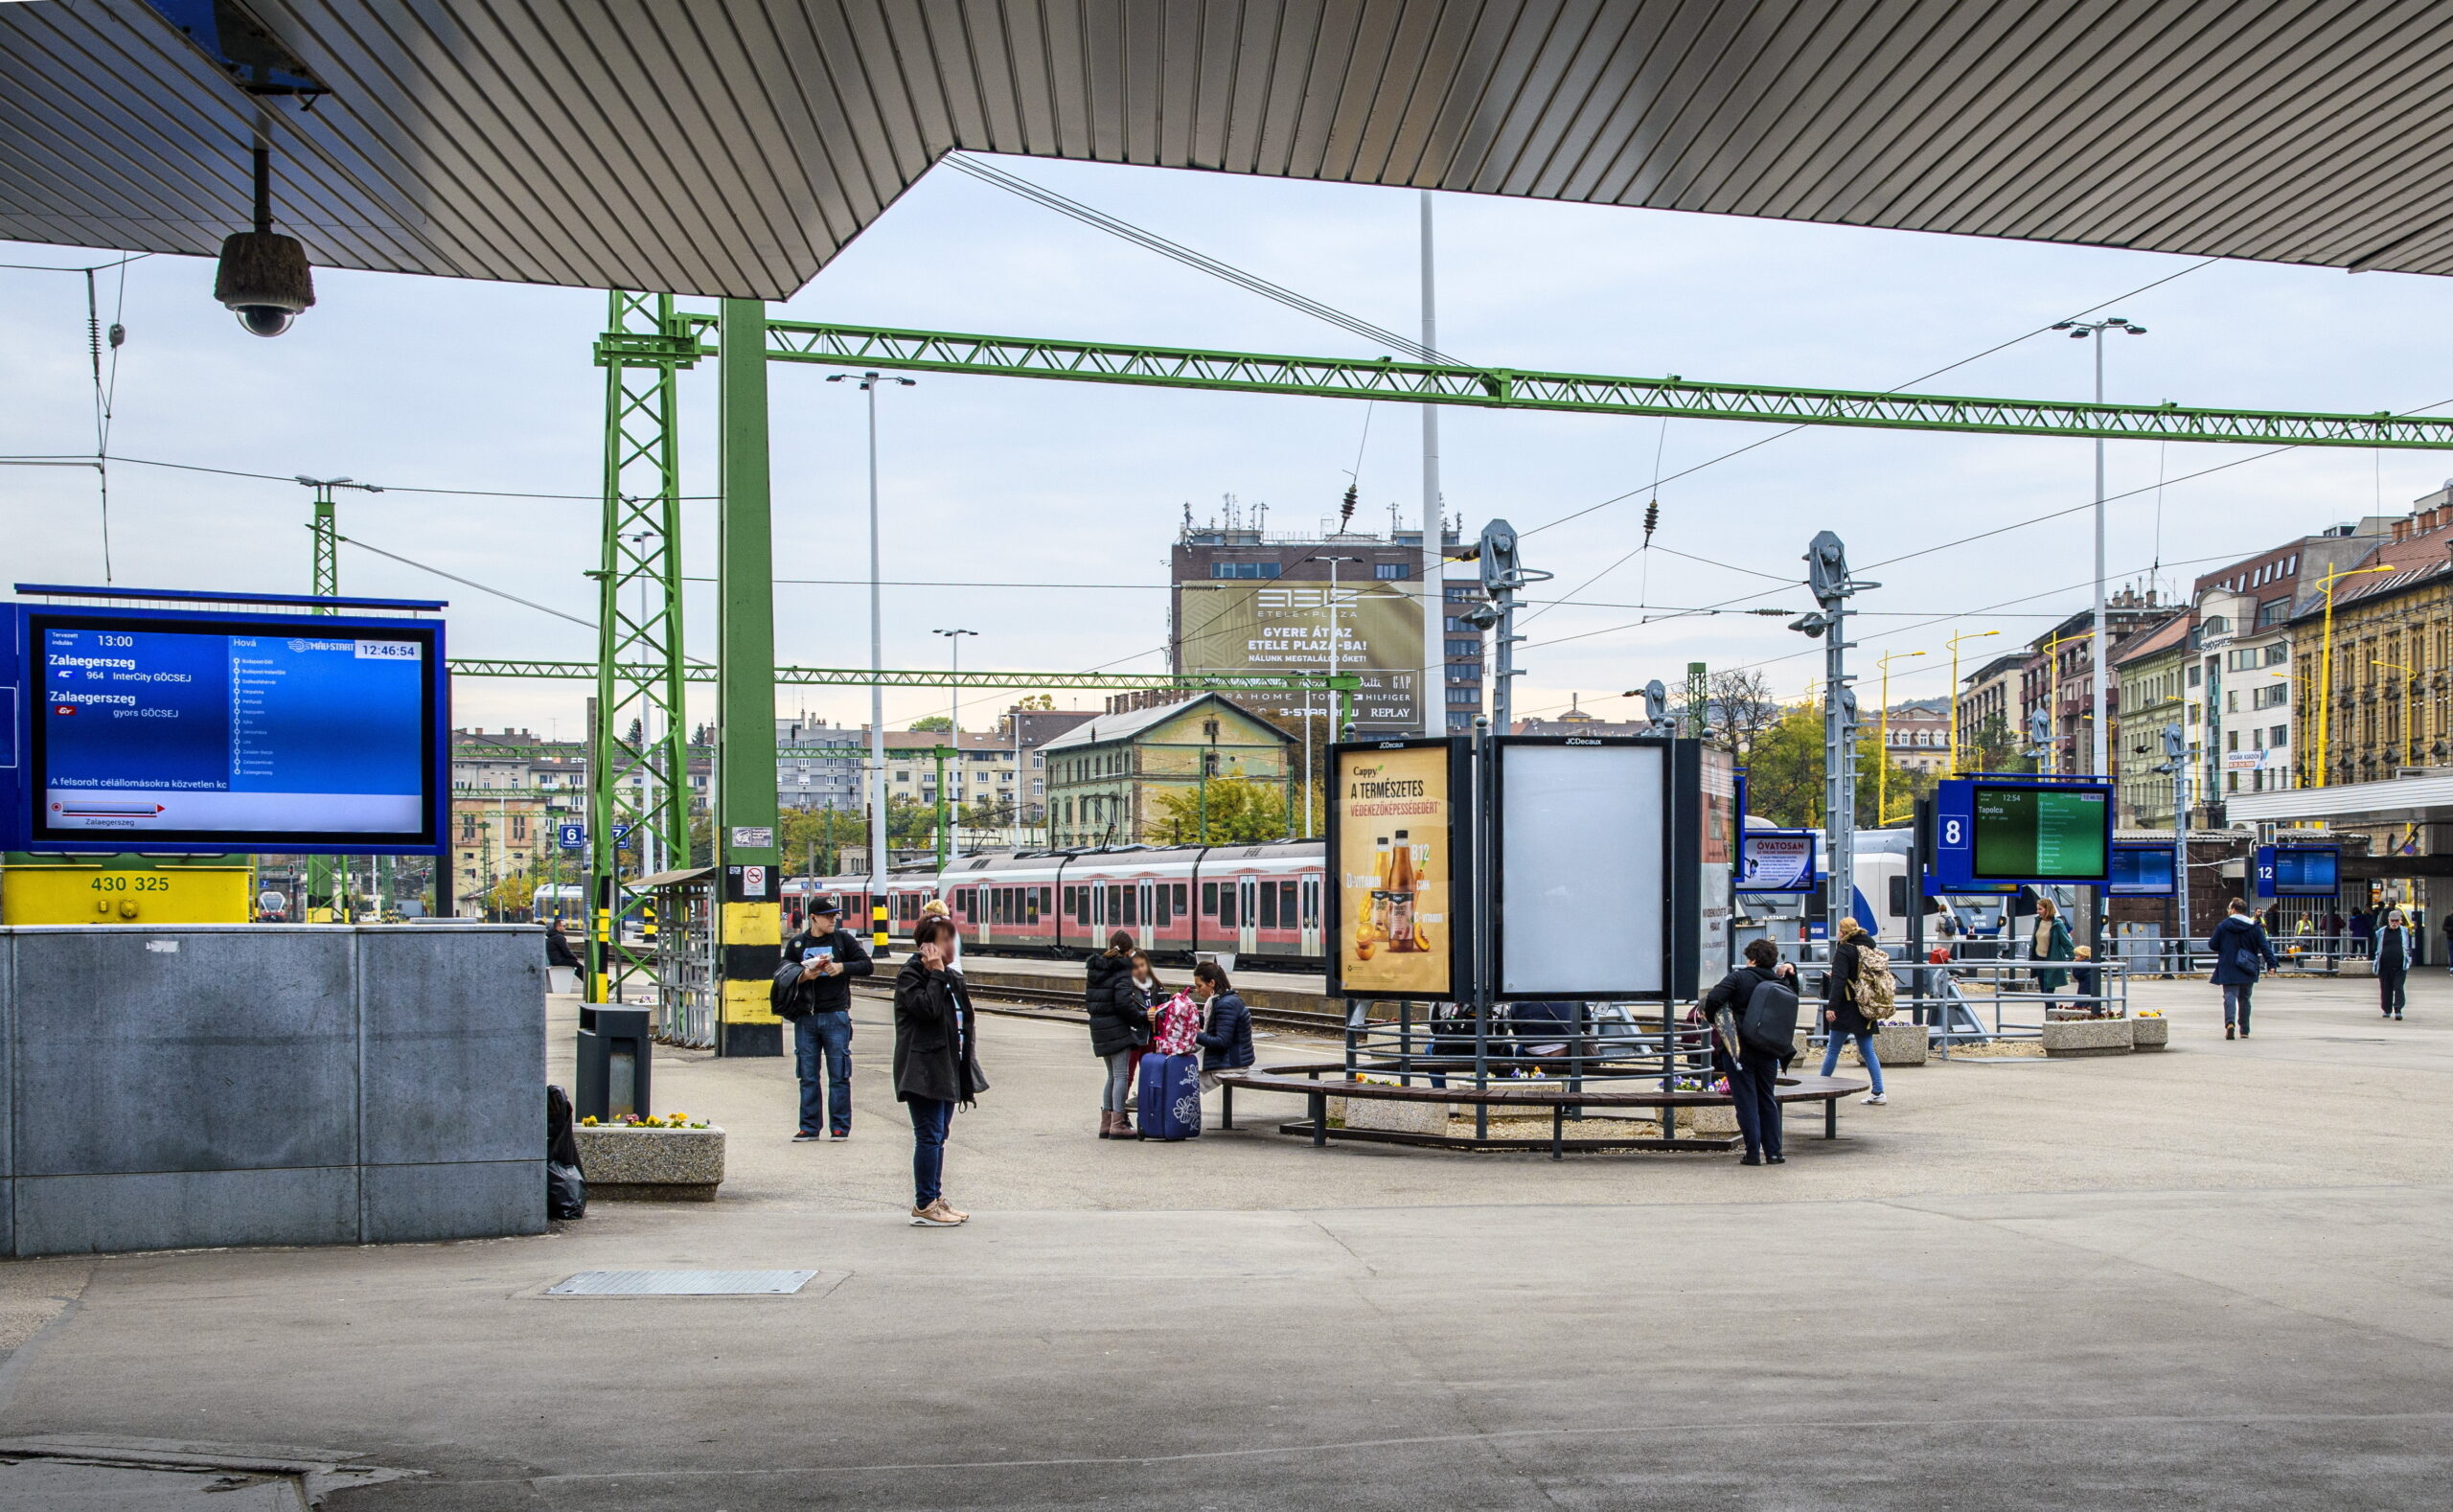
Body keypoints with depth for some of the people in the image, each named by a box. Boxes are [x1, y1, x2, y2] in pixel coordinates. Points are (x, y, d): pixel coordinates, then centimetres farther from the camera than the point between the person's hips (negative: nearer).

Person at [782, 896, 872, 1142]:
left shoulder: (843, 939, 5)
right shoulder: (796, 943, 9)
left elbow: (867, 965, 2)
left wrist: (841, 967, -13)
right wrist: (804, 976, -14)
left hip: (836, 1015, -2)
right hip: (805, 1018, 2)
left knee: (839, 1075, 0)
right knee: (808, 1076, 6)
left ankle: (840, 1127, 6)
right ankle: (810, 1127, 13)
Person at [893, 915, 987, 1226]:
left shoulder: (952, 978, 16)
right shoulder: (910, 976, -9)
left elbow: (965, 1021, 22)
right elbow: (927, 1008, -26)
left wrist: (969, 1069, 18)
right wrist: (936, 974, -17)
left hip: (948, 1069, 9)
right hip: (923, 1070, -8)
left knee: (939, 1134, 13)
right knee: (929, 1136, -8)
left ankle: (935, 1198, 20)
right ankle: (924, 1205, -4)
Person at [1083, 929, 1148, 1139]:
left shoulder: (1095, 968, 11)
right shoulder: (1122, 970, -13)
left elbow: (1088, 999, 13)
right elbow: (1123, 1002, -21)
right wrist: (1142, 1017, -9)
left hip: (1099, 1029, 8)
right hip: (1118, 1029, -8)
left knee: (1112, 1076, 17)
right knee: (1121, 1075, -3)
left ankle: (1106, 1123, 18)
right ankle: (1118, 1124, -6)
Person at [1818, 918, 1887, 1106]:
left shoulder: (1844, 951, -11)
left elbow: (1838, 980, -20)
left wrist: (1831, 1006, -24)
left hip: (1847, 1009, -7)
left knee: (1832, 1049, 4)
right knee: (1867, 1051, 8)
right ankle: (1878, 1092, 1)